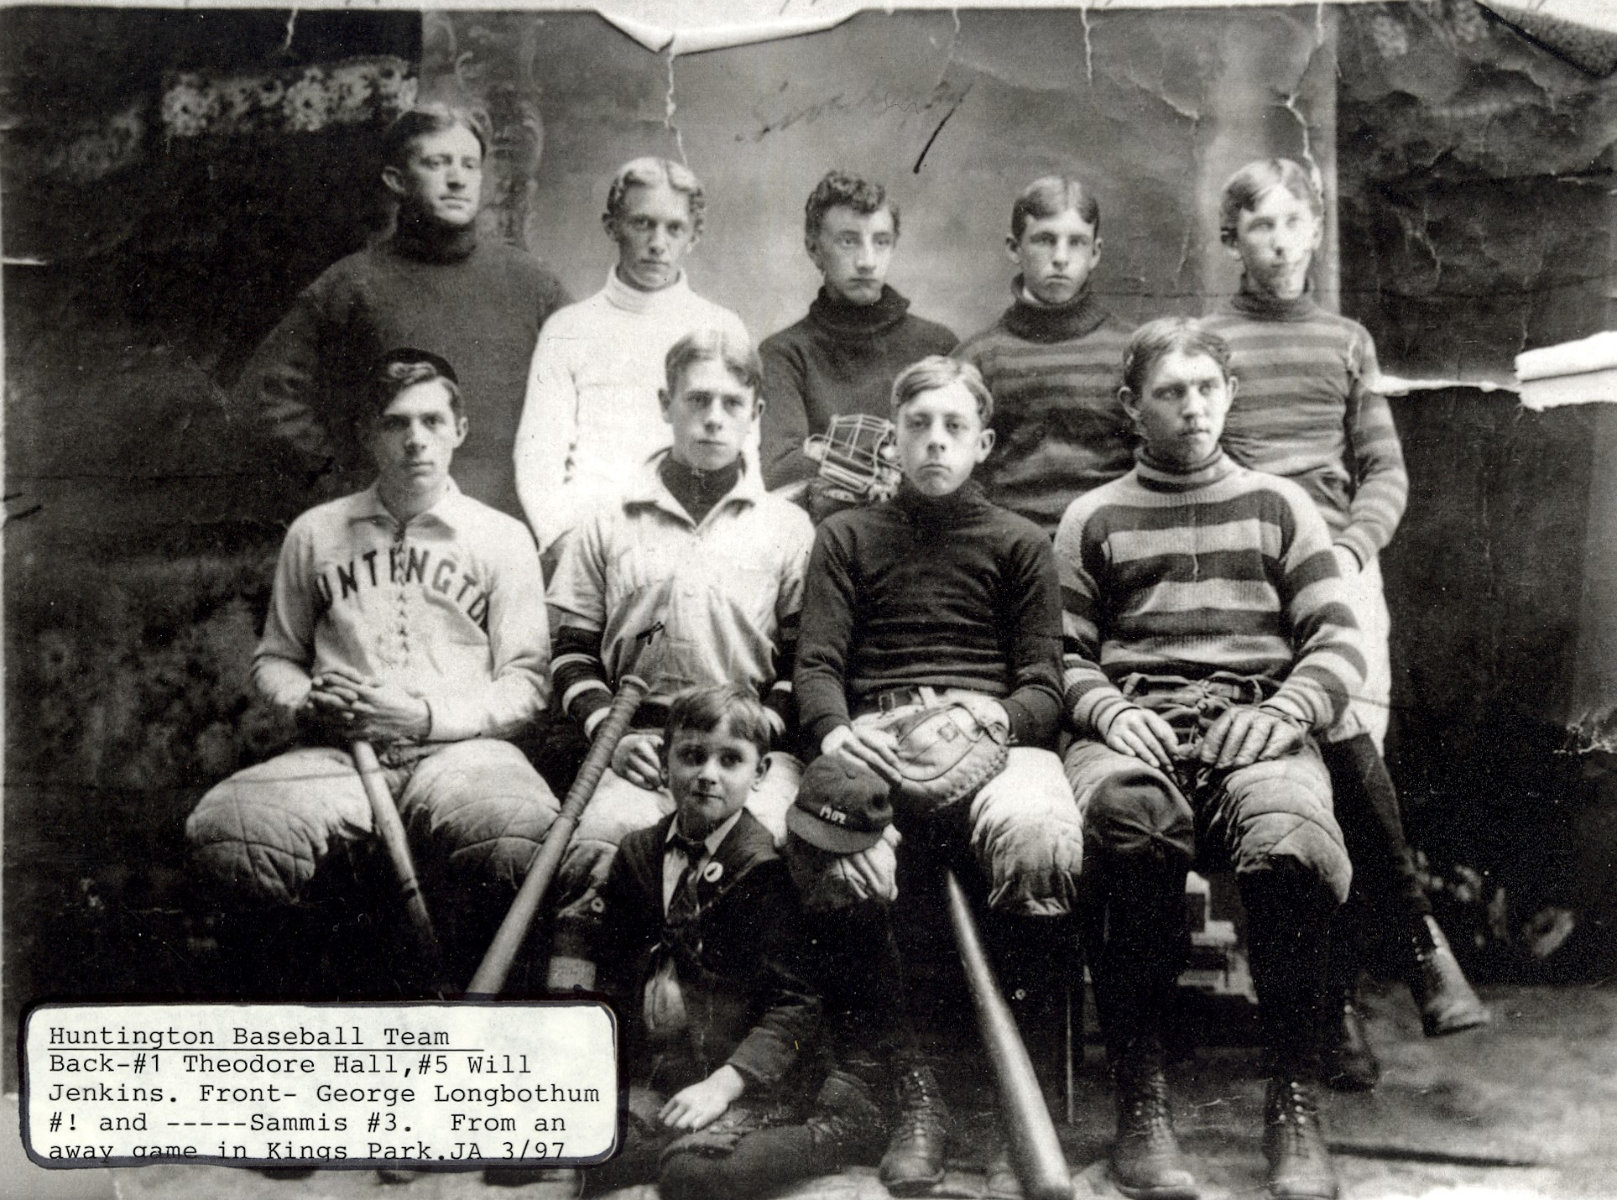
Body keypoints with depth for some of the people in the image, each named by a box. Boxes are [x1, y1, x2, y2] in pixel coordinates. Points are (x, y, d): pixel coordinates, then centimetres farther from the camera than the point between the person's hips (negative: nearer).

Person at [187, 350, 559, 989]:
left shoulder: (502, 538, 12)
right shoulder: (315, 533, 18)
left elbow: (526, 683, 7)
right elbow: (274, 657, 24)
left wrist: (426, 715, -9)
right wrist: (307, 701, 0)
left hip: (460, 750, -1)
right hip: (340, 754, 2)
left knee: (521, 830, -38)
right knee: (222, 824, -31)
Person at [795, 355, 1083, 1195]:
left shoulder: (1019, 544, 23)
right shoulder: (847, 537, 24)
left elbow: (1044, 688, 12)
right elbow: (817, 662, 11)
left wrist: (989, 720, -11)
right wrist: (836, 731, -13)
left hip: (994, 738, 0)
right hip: (876, 741, 0)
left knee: (1038, 834, -37)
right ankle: (915, 1093, -25)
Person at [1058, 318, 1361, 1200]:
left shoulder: (1278, 505, 23)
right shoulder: (1092, 518, 21)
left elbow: (1338, 644, 14)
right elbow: (1064, 657, 14)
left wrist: (1282, 711, -6)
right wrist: (1110, 711, -7)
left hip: (1259, 725, 1)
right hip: (1133, 731, 0)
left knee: (1289, 839, -36)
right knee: (1131, 815, -39)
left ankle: (1294, 1106, -21)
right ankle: (1138, 1102, -29)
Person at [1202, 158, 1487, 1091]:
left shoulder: (1348, 341, 22)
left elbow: (1387, 471, 17)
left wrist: (1354, 543, -2)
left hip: (1340, 558, 2)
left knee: (1353, 748, -15)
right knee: (1341, 736, -24)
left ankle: (1341, 994, -7)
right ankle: (1418, 928, -10)